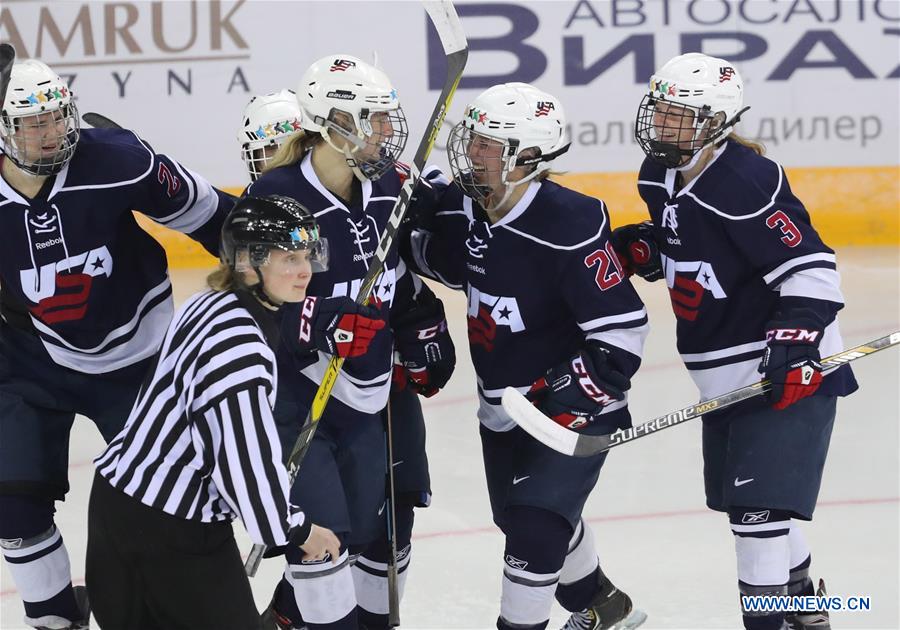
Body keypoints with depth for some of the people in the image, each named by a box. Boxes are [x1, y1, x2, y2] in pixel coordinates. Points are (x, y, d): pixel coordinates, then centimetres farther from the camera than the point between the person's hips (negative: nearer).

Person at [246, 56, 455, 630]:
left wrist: (424, 327, 15)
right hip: (293, 393, -7)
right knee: (321, 527, -11)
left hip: (364, 392, 7)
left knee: (366, 524, 11)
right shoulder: (278, 197, -20)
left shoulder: (385, 184, 1)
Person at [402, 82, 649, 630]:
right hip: (502, 408, 9)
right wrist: (422, 210, -2)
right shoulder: (466, 208, -6)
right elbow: (450, 266, 16)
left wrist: (570, 395, -29)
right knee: (520, 517, 21)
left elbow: (622, 329, -26)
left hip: (572, 406, -9)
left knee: (535, 525, -16)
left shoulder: (569, 226, -28)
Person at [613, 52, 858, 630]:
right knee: (742, 497, 18)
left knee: (758, 505, -13)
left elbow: (810, 266, -24)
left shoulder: (744, 182, -22)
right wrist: (640, 247, 3)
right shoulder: (663, 178, 5)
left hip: (787, 372, -10)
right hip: (727, 374, 10)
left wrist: (797, 341, -33)